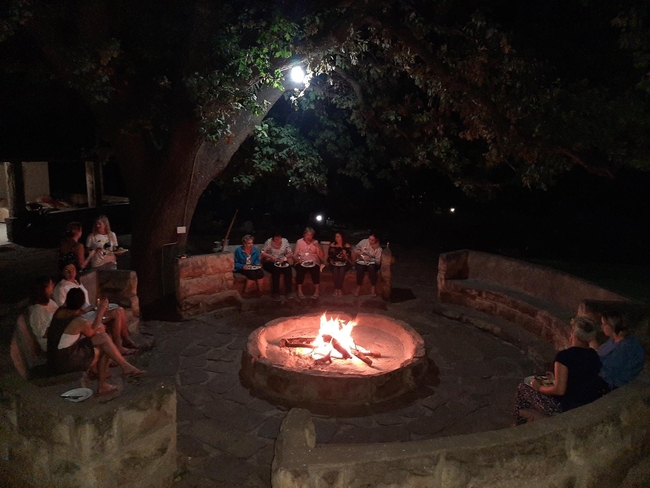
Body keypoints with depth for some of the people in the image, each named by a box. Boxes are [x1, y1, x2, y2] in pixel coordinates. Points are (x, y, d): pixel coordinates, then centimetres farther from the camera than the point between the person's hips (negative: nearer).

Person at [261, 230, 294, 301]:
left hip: (281, 262, 3)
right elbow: (262, 253, -9)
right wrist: (270, 256, -26)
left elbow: (290, 253, -2)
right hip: (270, 262, -3)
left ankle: (288, 292, -17)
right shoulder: (269, 242, -9)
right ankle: (275, 293, -24)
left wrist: (284, 257, -21)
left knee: (288, 269, -27)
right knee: (276, 270, -34)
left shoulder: (285, 241, -1)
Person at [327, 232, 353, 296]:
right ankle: (336, 289, -20)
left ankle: (340, 289, -21)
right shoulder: (332, 245, 5)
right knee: (335, 271, -31)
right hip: (334, 263, 2)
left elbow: (348, 258, -2)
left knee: (342, 270, -33)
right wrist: (332, 262, -6)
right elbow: (329, 256, 12)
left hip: (344, 263, -1)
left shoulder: (347, 246, -2)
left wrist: (345, 254, -21)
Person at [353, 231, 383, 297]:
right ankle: (358, 286, -17)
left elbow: (378, 262, -12)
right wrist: (357, 251, -15)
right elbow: (356, 248, 9)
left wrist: (370, 259, -29)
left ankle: (373, 287, -19)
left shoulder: (378, 248, -9)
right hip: (361, 262, 1)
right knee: (360, 267, -34)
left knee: (371, 267, -36)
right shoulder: (364, 242, -6)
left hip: (371, 263, -1)